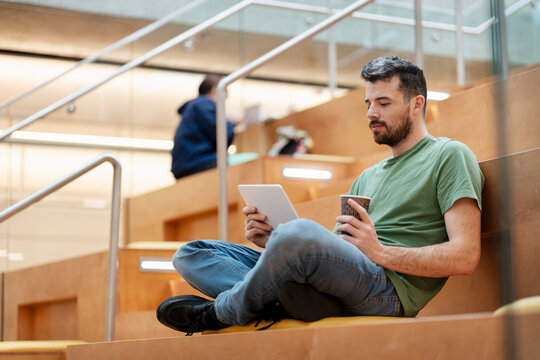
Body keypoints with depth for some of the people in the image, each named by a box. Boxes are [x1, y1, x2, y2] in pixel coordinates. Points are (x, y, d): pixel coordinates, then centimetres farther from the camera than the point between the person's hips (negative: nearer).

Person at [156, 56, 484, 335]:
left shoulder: (449, 156, 7)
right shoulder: (368, 178, 32)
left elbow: (465, 256, -7)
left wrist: (380, 252, -16)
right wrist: (272, 240, 6)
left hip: (389, 288, -9)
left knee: (301, 234, -39)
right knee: (191, 254, 4)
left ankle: (221, 312, -13)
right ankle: (285, 301, -23)